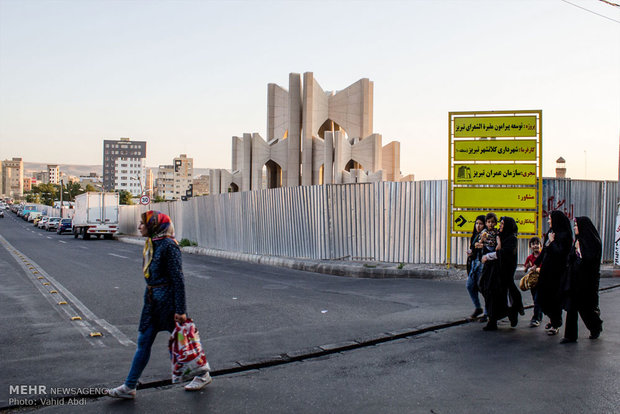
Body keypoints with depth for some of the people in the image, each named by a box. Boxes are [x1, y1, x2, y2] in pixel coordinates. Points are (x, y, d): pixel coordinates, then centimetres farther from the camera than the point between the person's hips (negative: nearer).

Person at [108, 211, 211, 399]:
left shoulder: (168, 245, -18)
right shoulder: (150, 244, 9)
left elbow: (178, 279, -19)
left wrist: (180, 310, -20)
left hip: (168, 299, -8)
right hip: (152, 300, 8)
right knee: (143, 342, 9)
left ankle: (203, 374, 25)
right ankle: (129, 387, 15)